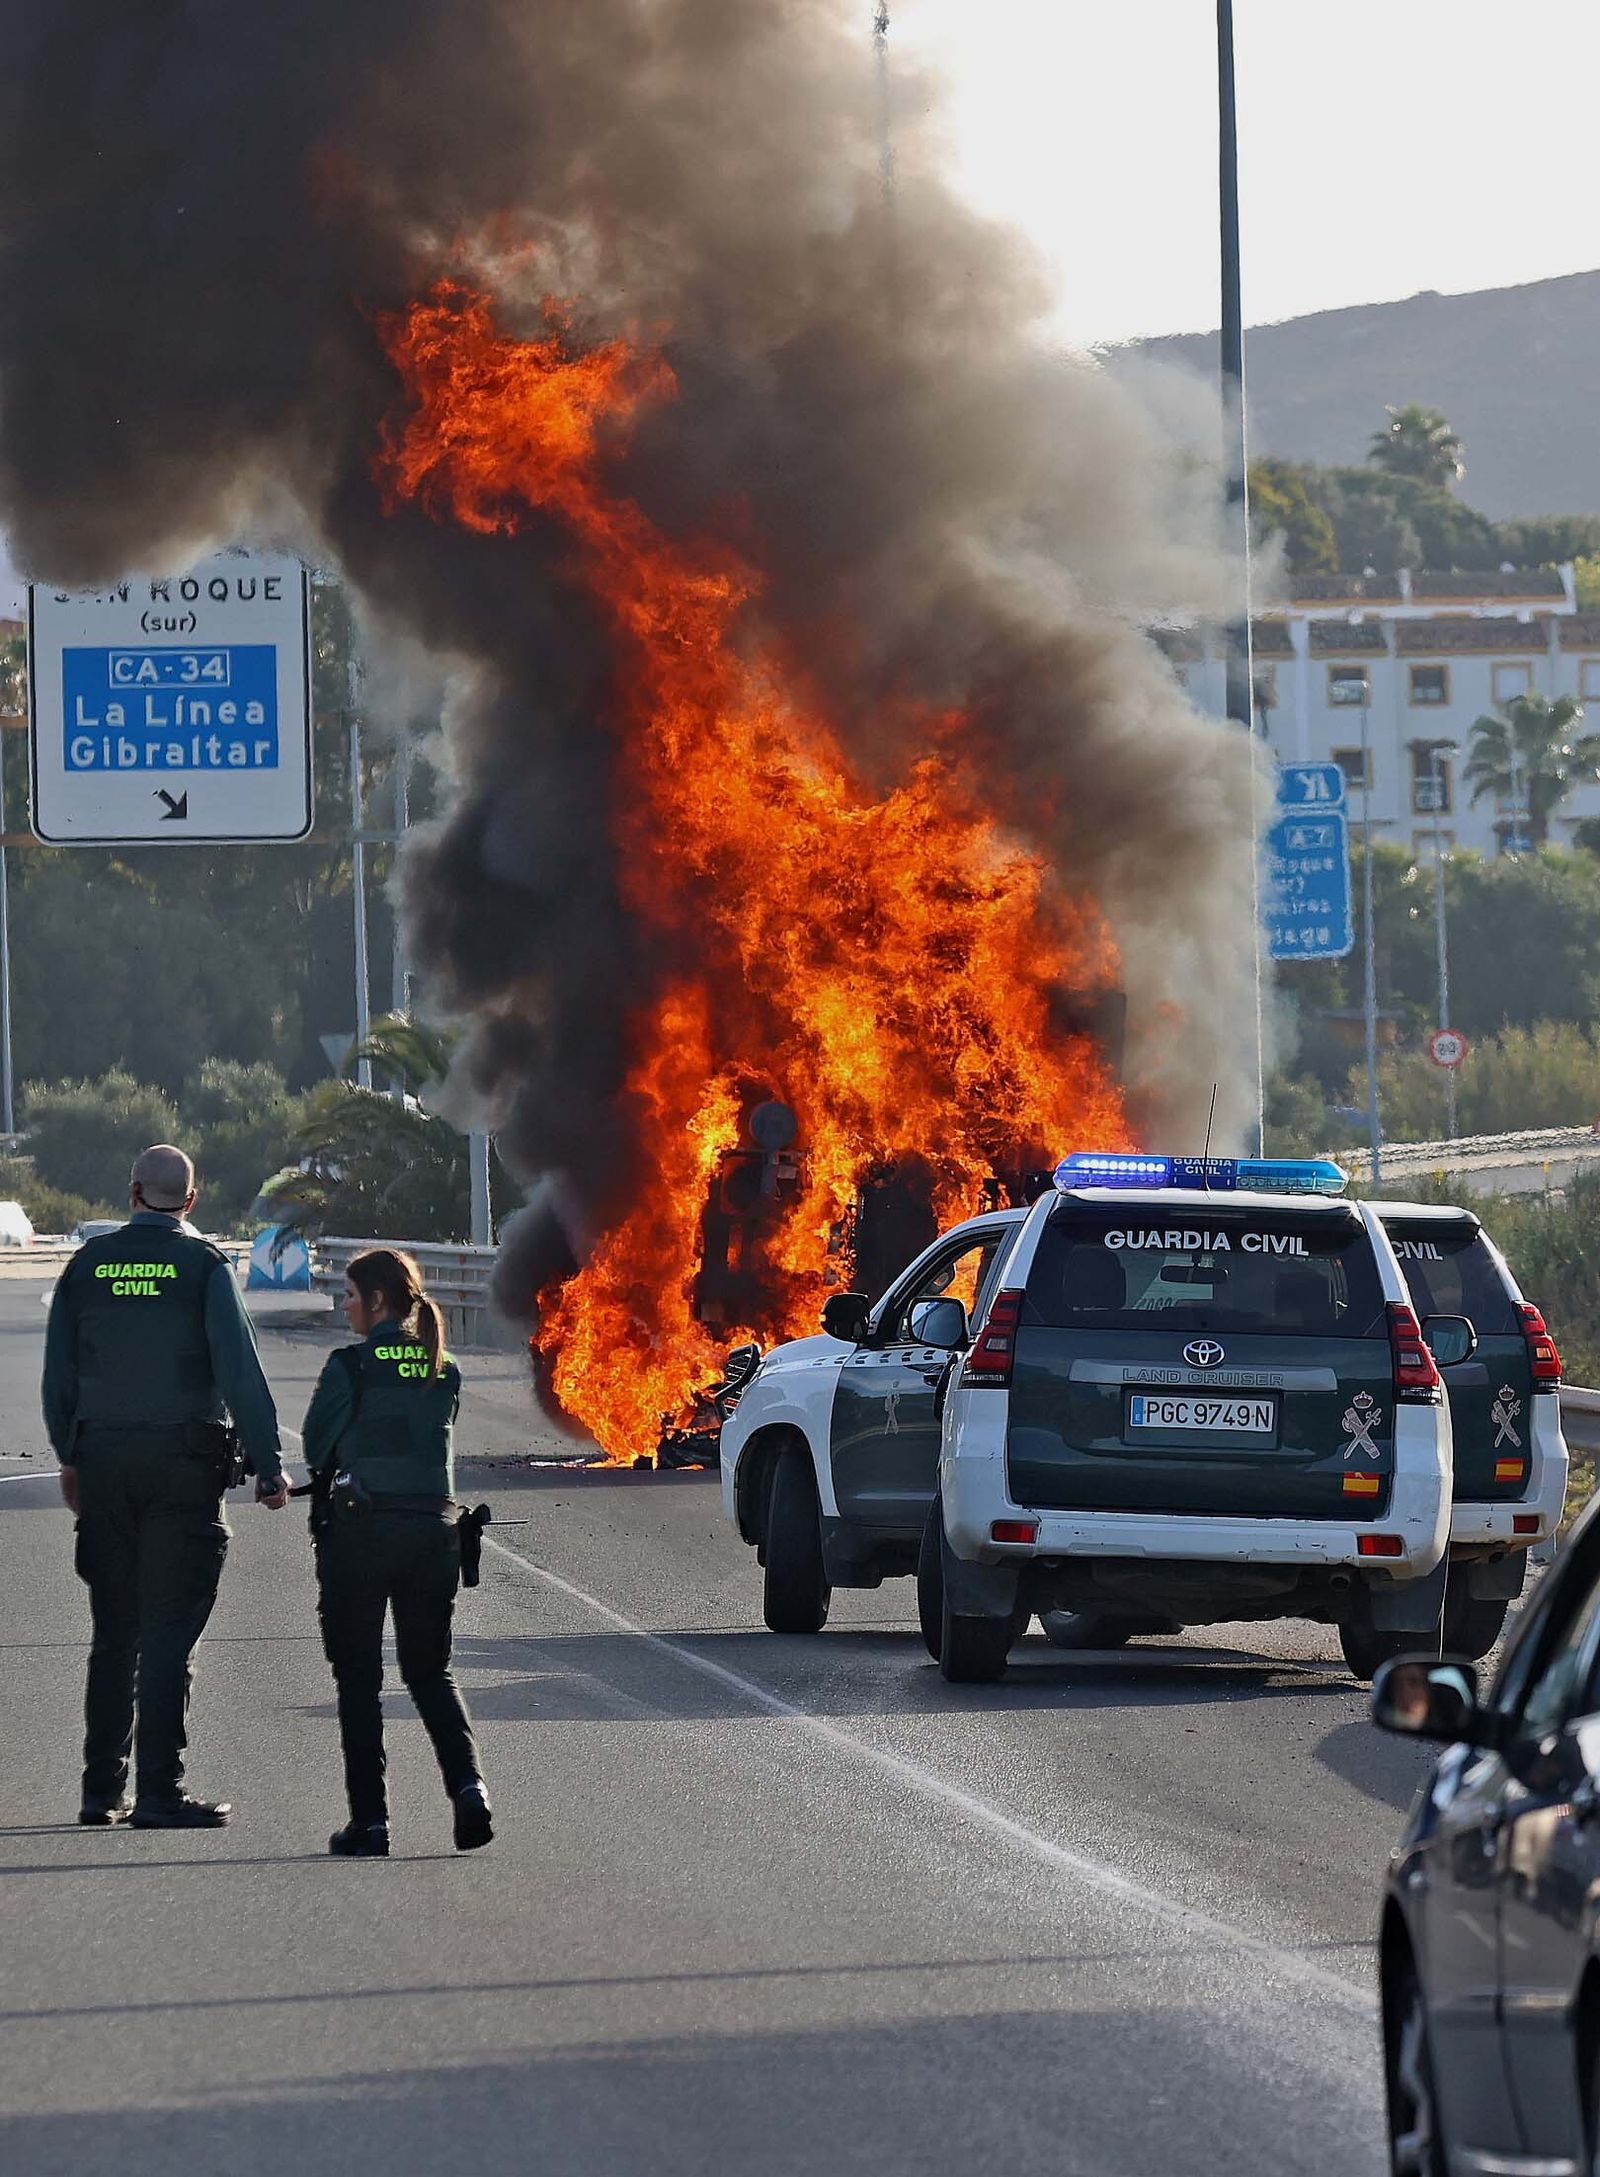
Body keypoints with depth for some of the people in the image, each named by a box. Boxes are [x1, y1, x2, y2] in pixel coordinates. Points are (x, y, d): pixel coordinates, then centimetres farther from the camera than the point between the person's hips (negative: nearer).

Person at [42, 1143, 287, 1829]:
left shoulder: (88, 1265, 5)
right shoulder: (203, 1265, -6)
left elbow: (58, 1372, 9)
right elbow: (240, 1371, -10)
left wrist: (70, 1455, 20)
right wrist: (268, 1465, -7)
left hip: (102, 1462, 4)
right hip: (184, 1460, -4)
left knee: (113, 1633, 11)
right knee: (169, 1631, -2)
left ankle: (102, 1790, 12)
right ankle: (159, 1792, -6)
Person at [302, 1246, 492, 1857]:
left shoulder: (351, 1366, -9)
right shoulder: (444, 1373, 6)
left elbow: (317, 1445, 0)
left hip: (360, 1531, -4)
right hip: (433, 1528, 5)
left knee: (358, 1677, 5)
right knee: (430, 1670, 13)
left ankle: (369, 1819, 2)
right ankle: (467, 1786, -11)